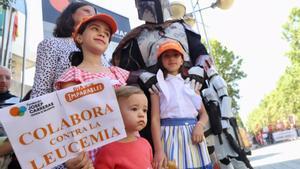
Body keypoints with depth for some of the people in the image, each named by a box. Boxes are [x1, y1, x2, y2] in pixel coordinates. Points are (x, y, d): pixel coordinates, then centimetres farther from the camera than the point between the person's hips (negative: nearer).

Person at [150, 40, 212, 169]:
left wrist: (200, 125, -10)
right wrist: (158, 150, -15)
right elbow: (155, 118, -5)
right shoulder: (158, 85, 3)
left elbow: (204, 114, 14)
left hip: (192, 135, 4)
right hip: (171, 135, -3)